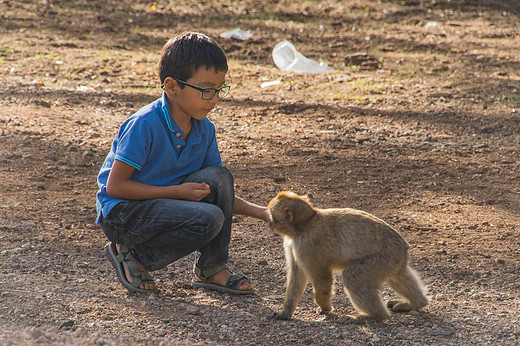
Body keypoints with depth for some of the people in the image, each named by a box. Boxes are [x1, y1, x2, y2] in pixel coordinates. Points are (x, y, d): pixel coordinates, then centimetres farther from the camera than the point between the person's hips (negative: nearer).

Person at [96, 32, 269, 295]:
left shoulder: (204, 128, 0)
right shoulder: (145, 125, -22)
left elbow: (218, 191, 6)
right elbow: (115, 186, -21)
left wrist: (260, 212, -9)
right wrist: (178, 191, -23)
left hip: (167, 203, 7)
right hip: (121, 213, -7)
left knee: (218, 176, -16)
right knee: (209, 219, -25)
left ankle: (211, 270, -3)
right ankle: (132, 255, -6)